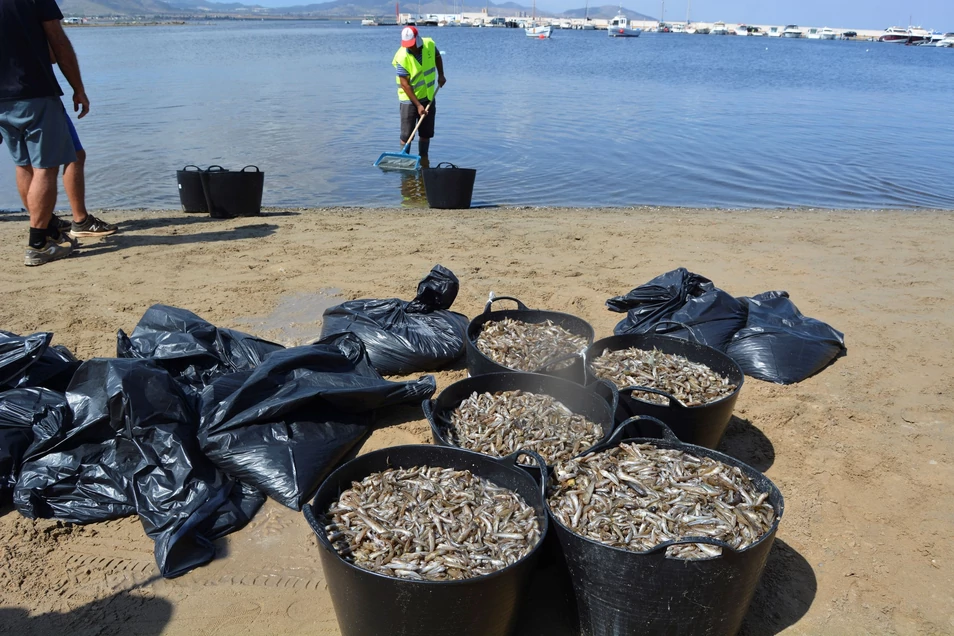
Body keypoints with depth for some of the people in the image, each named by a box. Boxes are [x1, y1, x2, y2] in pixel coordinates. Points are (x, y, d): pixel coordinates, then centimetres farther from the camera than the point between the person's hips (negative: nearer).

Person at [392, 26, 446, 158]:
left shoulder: (430, 44, -9)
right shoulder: (402, 57, -23)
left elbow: (437, 57, 17)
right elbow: (405, 84, -21)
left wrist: (441, 75, 9)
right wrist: (418, 105, -22)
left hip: (428, 97, 5)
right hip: (410, 100, -5)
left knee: (426, 133, 12)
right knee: (406, 135, -4)